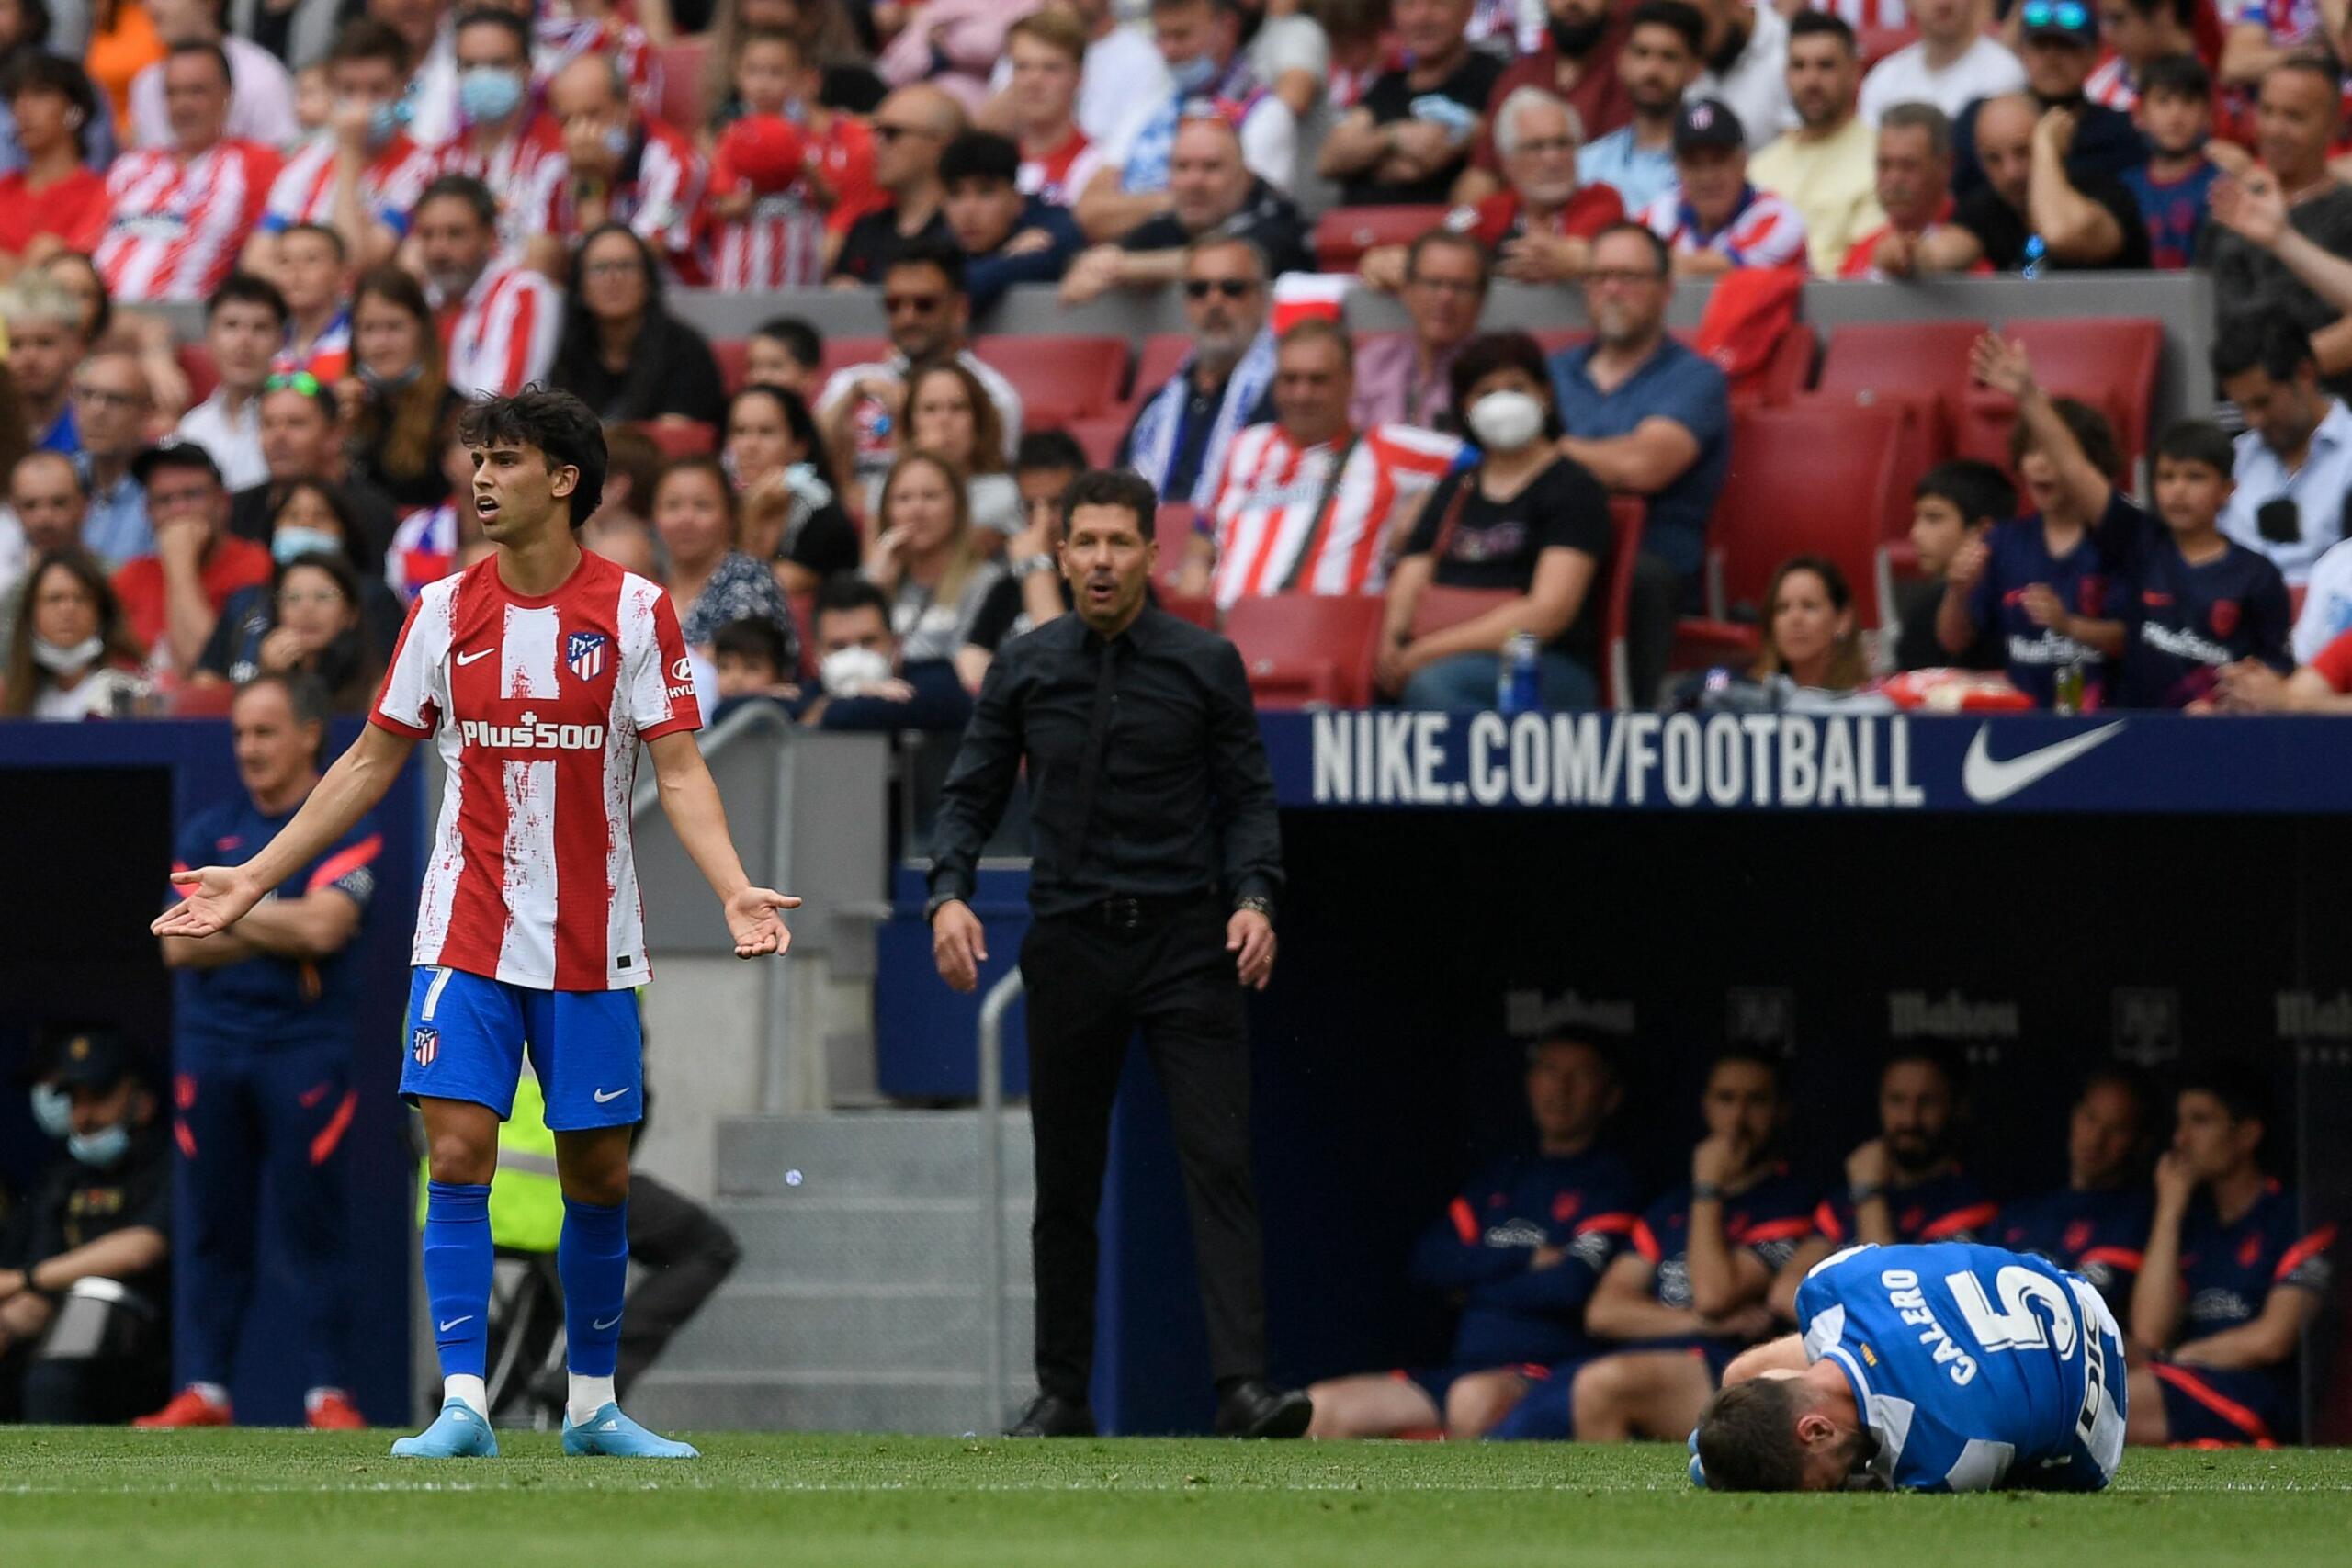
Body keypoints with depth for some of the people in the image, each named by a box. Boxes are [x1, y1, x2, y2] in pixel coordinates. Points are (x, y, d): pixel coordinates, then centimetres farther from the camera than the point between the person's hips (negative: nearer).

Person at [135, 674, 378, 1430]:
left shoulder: (347, 828, -1)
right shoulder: (211, 830, 12)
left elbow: (323, 926, -16)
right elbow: (179, 945, 2)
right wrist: (276, 934, -8)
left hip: (305, 1049, -4)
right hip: (211, 1048, 4)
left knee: (310, 1224, -5)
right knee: (214, 1226, 5)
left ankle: (326, 1392, -2)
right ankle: (204, 1390, 7)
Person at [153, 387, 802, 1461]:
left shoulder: (634, 610, -3)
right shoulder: (445, 609, 4)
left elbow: (678, 769, -6)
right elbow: (371, 764, 11)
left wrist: (734, 888, -23)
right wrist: (250, 880, 8)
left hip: (590, 941, -1)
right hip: (466, 929, 1)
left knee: (598, 1173, 5)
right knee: (459, 1151, -11)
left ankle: (592, 1405, 20)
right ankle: (462, 1405, -12)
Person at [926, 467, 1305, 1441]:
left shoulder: (1205, 664, 2)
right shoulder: (1023, 670, 6)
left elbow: (1247, 797, 3)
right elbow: (970, 795, 8)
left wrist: (1253, 899, -13)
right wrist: (949, 894, -9)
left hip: (1185, 944, -2)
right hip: (1071, 948, 2)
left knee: (1219, 1165, -12)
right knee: (1065, 1185, 7)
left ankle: (1242, 1387, -19)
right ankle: (1062, 1394, 15)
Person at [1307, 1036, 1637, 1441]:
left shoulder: (1606, 1181, 2)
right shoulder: (1503, 1180, 22)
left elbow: (1572, 1284, -14)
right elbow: (1428, 1264, 9)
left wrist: (1474, 1288, 1)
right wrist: (1525, 1256, -4)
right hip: (1465, 1368, 7)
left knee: (1476, 1397, -41)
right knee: (1323, 1406, -9)